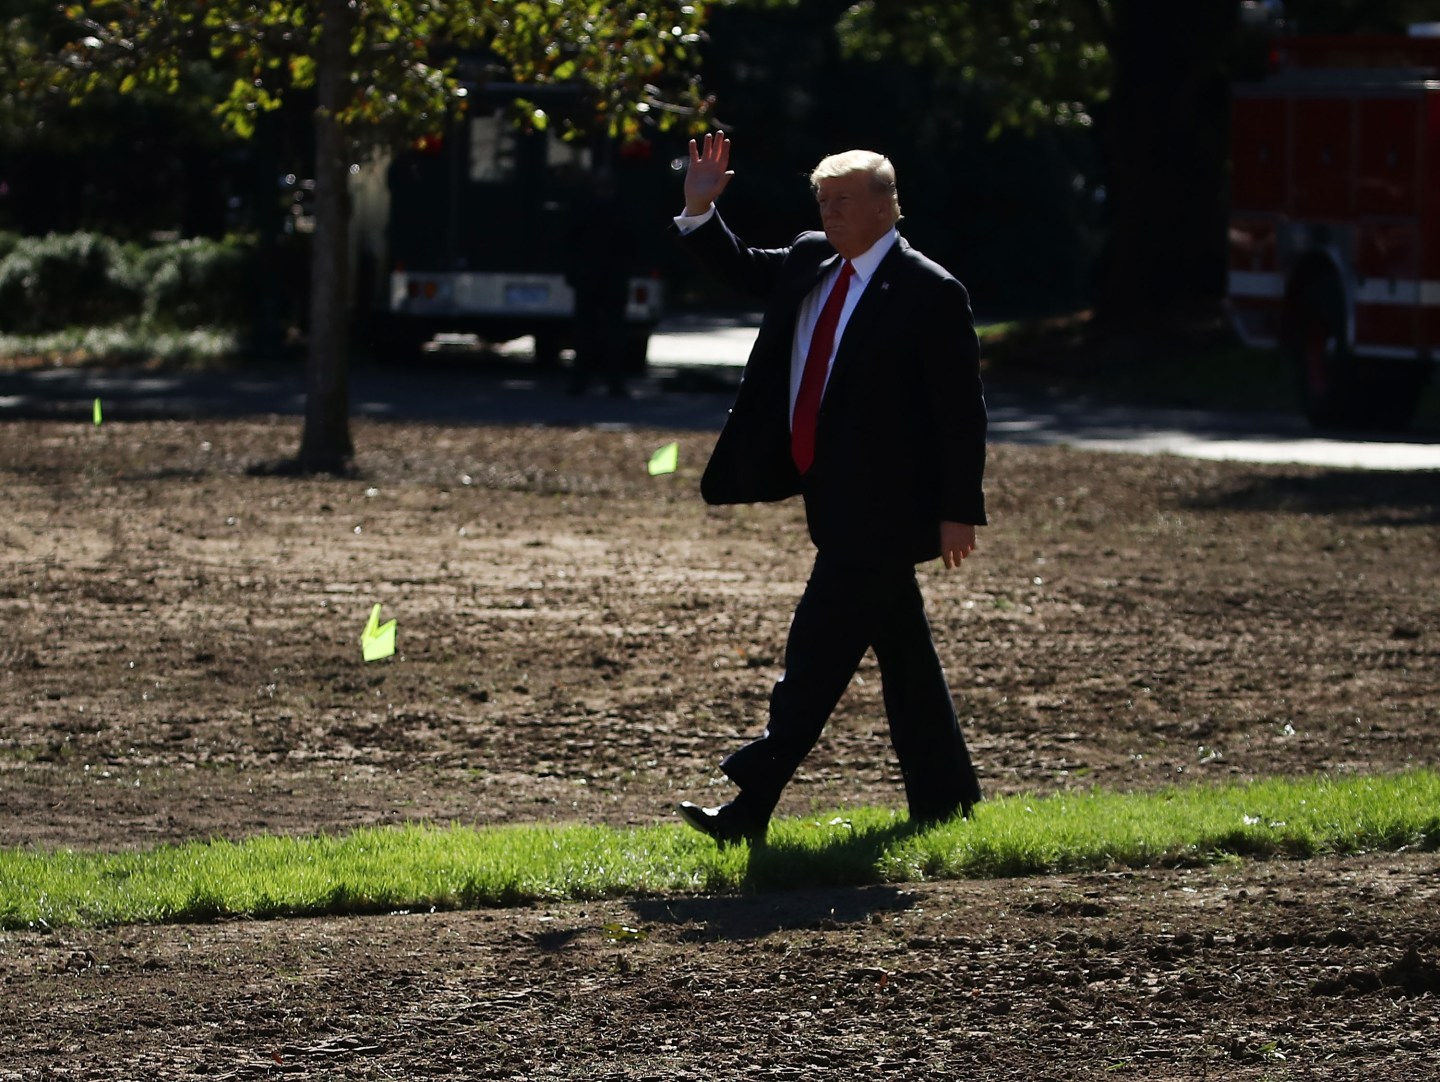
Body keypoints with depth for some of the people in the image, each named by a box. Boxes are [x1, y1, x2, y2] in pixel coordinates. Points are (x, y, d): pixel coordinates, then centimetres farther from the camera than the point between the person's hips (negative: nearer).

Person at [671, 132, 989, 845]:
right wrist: (699, 212, 9)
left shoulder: (929, 293, -13)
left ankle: (750, 810, -13)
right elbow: (742, 269, 27)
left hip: (877, 511, -8)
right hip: (840, 505, 8)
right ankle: (942, 800, 26)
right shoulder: (811, 264, 9)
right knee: (901, 653, 16)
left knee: (817, 652, -11)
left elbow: (962, 411, -13)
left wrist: (960, 511, -15)